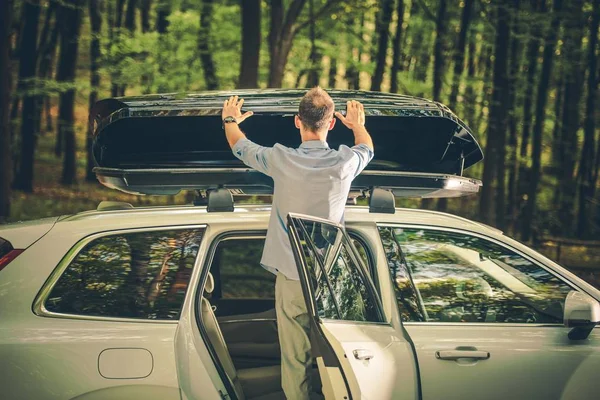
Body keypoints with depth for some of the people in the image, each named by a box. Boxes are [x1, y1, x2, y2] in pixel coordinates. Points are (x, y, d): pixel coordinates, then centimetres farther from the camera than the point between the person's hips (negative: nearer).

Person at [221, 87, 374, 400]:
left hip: (291, 277, -1)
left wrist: (230, 120, 31)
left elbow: (239, 146, 9)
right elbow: (367, 149, 17)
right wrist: (358, 125, 39)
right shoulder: (344, 163, -10)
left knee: (294, 355, 8)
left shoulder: (281, 160, -13)